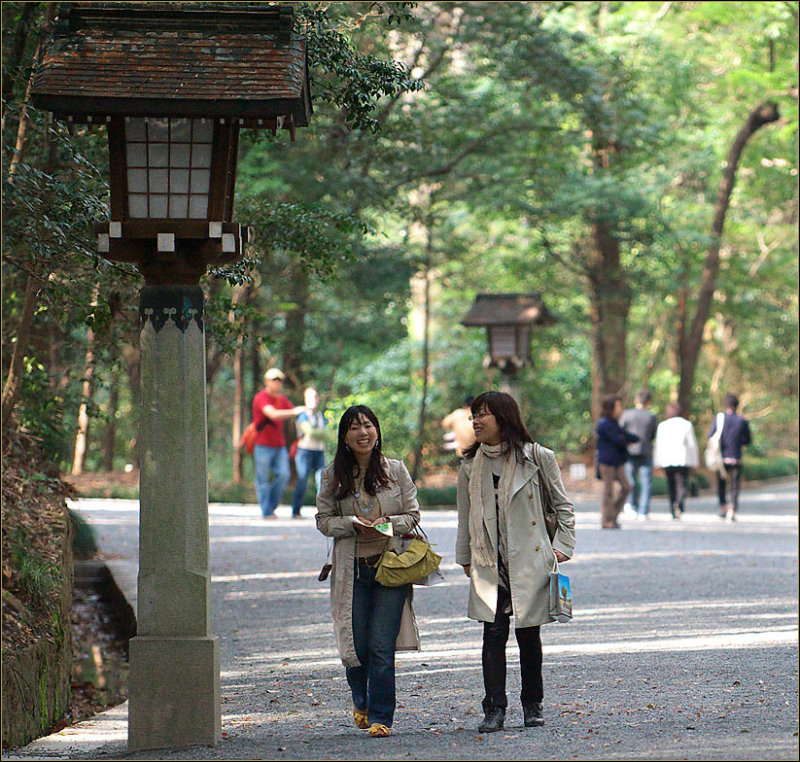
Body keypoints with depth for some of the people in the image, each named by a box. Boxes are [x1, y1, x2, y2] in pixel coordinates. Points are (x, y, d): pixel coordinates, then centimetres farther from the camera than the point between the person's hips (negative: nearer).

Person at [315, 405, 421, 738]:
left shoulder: (396, 470, 4)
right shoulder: (333, 476, 4)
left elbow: (413, 514, 8)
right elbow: (323, 520, 5)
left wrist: (388, 522, -12)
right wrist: (354, 524, -12)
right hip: (352, 569, 1)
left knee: (382, 645, -8)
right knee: (355, 645, 3)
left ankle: (381, 717, -1)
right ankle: (361, 702, 32)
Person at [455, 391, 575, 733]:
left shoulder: (536, 457, -2)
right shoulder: (470, 465, 7)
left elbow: (563, 504, 6)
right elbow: (465, 516, 15)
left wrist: (562, 546, -2)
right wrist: (465, 559, 12)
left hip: (529, 561, -2)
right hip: (489, 564, 2)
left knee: (528, 635, 5)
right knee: (494, 633, -6)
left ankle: (532, 705, 18)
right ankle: (494, 709, -4)